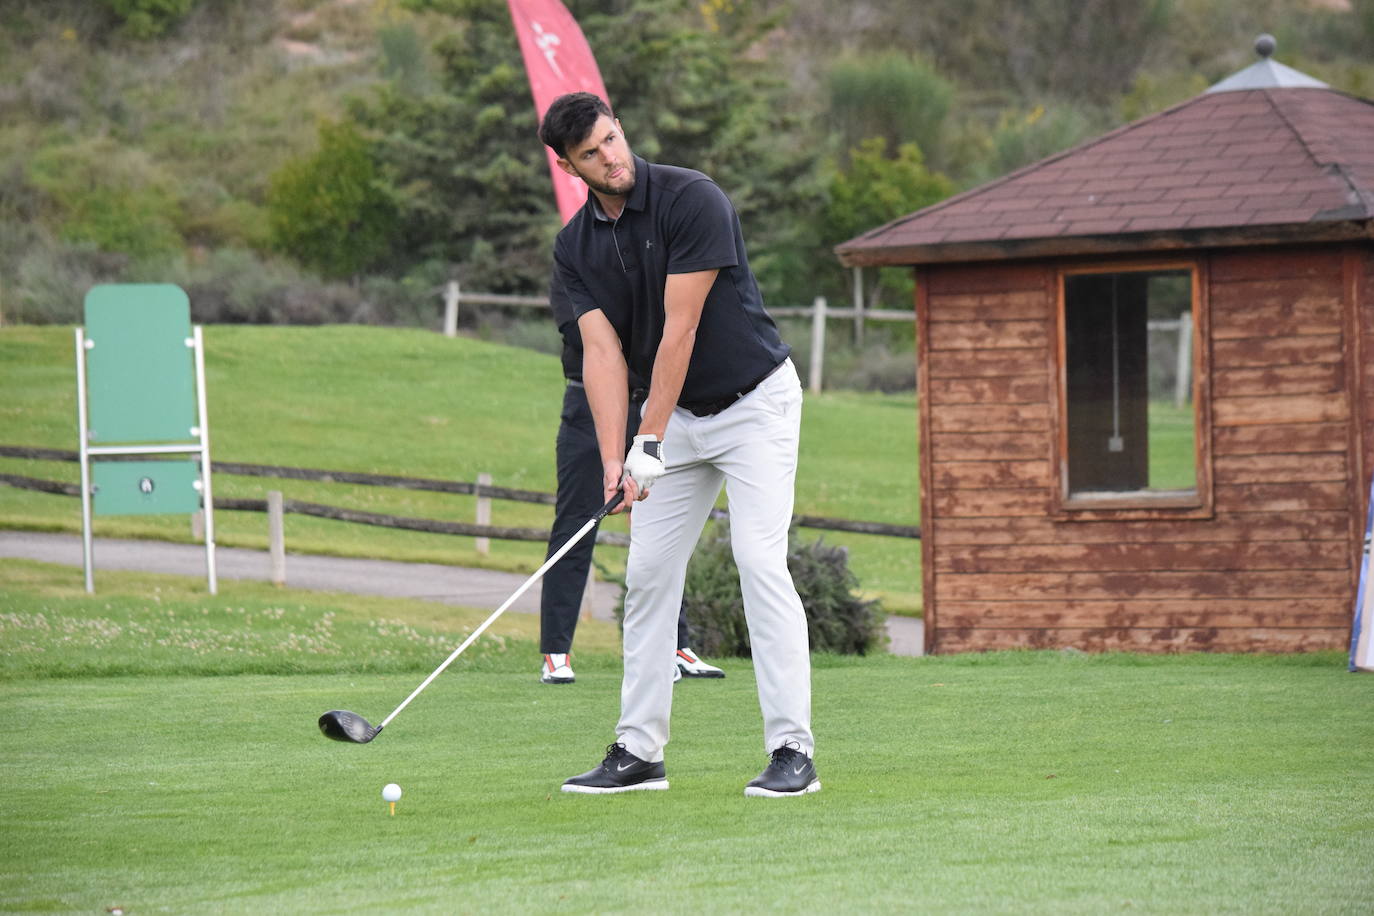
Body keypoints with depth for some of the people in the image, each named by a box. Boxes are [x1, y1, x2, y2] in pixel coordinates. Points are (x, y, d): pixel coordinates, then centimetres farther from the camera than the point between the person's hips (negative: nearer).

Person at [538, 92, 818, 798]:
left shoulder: (693, 201, -22)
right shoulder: (575, 247, -2)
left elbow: (680, 329, -23)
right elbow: (602, 352, -9)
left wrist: (649, 444, -23)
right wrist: (614, 459, -22)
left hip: (754, 402, -6)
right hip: (676, 416, 6)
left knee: (760, 562, -16)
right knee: (648, 574, 4)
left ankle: (792, 750, -17)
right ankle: (639, 752, 10)